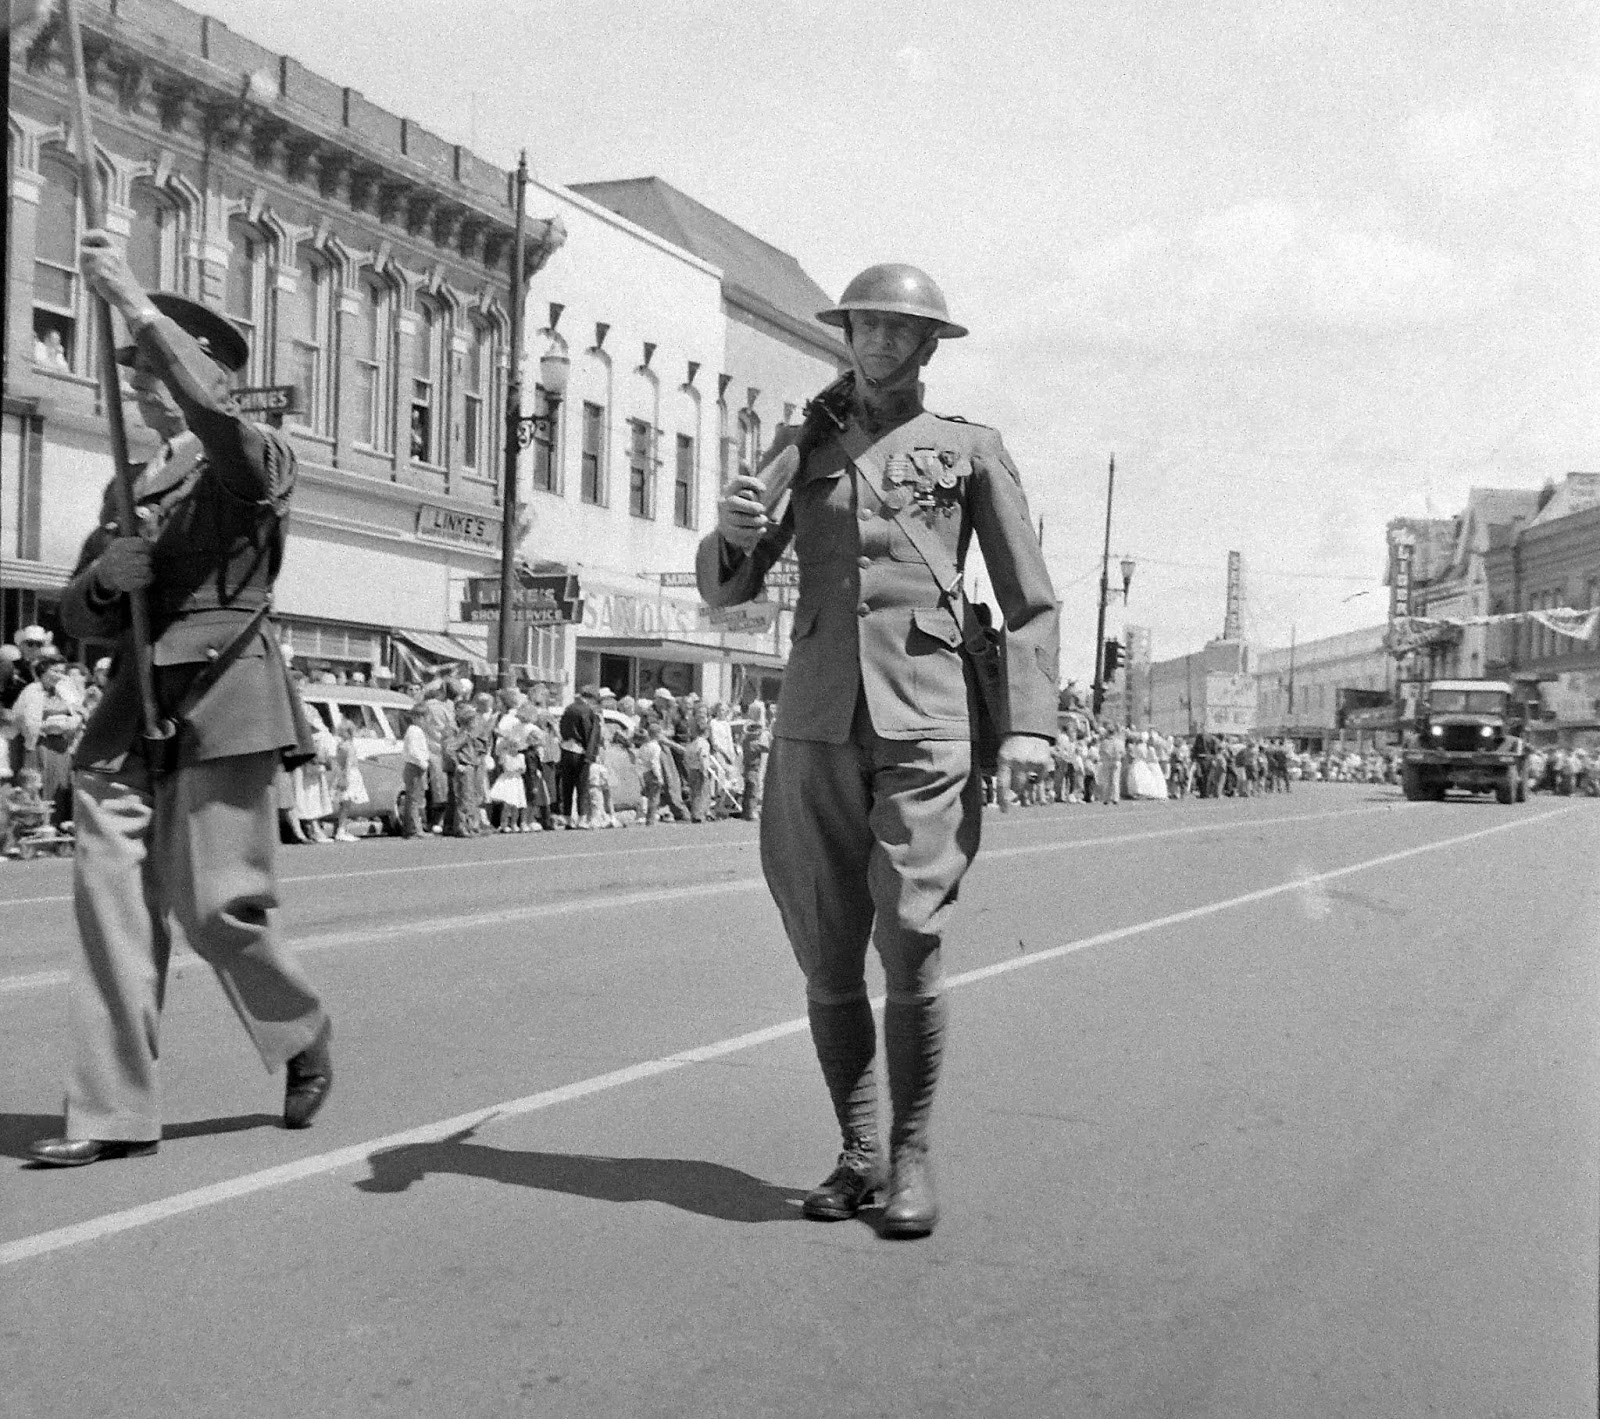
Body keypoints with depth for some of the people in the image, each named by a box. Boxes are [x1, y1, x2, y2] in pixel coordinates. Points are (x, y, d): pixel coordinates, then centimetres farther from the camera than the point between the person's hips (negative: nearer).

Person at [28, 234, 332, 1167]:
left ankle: (306, 1040, 22)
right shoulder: (129, 488, 21)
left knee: (218, 906, -6)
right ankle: (114, 1113, 0)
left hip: (221, 704, -6)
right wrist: (104, 579, -3)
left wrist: (135, 303, -24)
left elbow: (217, 415, -22)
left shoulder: (260, 460, 3)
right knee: (111, 896, -4)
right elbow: (80, 618, 20)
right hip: (131, 709, 6)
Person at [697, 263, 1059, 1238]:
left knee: (911, 944, -11)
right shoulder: (802, 447, 17)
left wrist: (1030, 723, -4)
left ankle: (914, 1156, 4)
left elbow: (1031, 600, 9)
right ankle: (858, 1152, 17)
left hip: (925, 724, -3)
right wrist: (732, 532, -8)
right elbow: (727, 592, 15)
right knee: (827, 957, 3)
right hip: (816, 723, 3)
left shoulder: (970, 450, 11)